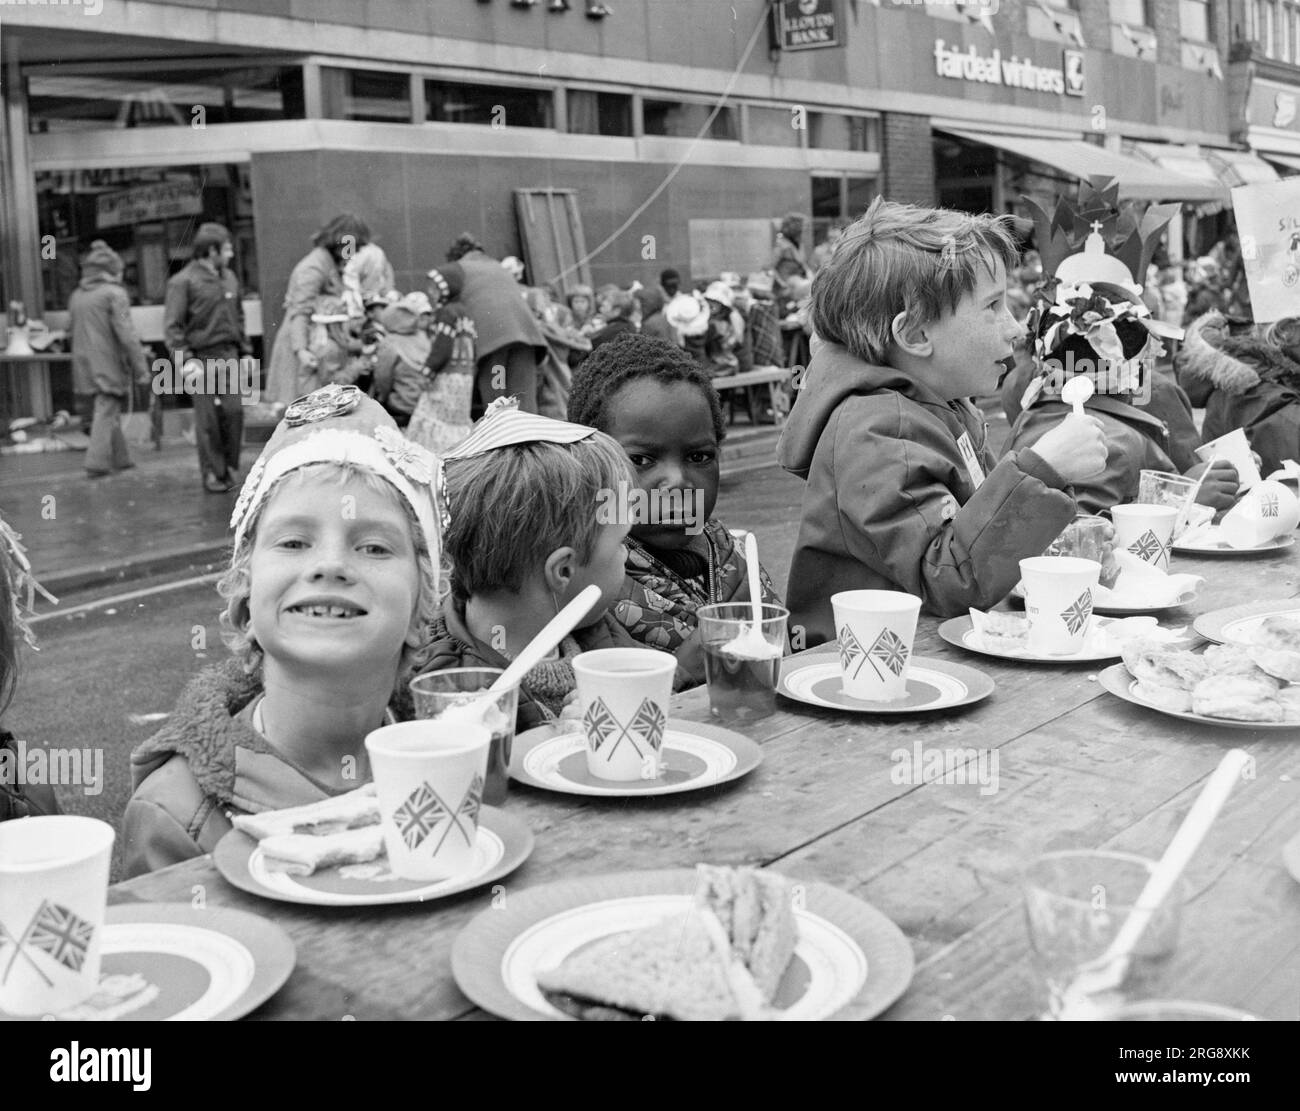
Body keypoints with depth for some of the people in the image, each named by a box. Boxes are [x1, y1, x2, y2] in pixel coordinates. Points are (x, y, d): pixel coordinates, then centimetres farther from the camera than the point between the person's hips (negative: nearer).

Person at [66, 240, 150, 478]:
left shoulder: (76, 296, 11)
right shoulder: (114, 293, -11)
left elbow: (71, 328, 15)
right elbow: (126, 334, -15)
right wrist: (141, 368, -13)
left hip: (84, 363, 7)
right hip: (108, 363, -7)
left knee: (110, 412, 17)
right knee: (106, 412, -3)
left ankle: (119, 458, 22)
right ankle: (97, 463, -6)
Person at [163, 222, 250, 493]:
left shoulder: (229, 277, 14)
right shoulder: (183, 282, -6)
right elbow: (172, 326, -9)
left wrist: (245, 349, 16)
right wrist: (186, 359, -16)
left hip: (229, 354, 5)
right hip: (203, 357, -5)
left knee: (234, 411, -1)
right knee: (208, 419, -1)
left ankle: (230, 468, 12)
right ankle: (212, 473, 8)